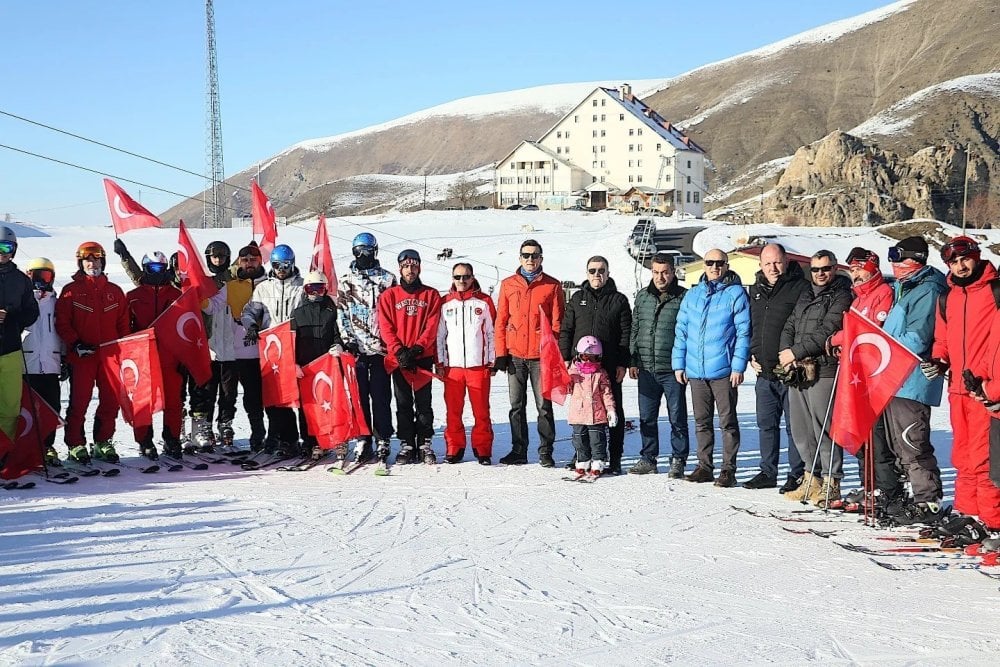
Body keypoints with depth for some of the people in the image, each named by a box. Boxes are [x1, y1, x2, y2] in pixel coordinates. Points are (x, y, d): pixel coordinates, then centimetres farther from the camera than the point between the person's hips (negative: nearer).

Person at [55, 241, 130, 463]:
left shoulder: (115, 291, 12)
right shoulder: (71, 291, 3)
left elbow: (123, 323, 14)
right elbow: (62, 323, 0)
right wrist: (75, 344, -12)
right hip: (81, 356, -3)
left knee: (111, 401, 3)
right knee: (79, 402, -2)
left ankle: (102, 443, 16)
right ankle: (76, 445, 8)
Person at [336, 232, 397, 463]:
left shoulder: (387, 279, 7)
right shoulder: (345, 281, 11)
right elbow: (341, 314, 8)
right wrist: (347, 339, -3)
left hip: (381, 347, -1)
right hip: (355, 348, 2)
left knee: (381, 396, -1)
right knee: (359, 396, 3)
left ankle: (382, 440, 4)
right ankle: (363, 440, 8)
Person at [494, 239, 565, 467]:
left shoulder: (552, 286, 3)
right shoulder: (508, 285, 9)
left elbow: (557, 322, 2)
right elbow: (501, 321, 8)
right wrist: (501, 353, 2)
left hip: (541, 355, -3)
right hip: (515, 355, 3)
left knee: (544, 406, 0)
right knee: (516, 406, 8)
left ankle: (546, 452, 7)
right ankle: (518, 451, 16)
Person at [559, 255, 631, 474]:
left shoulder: (619, 300, 6)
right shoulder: (577, 298, 12)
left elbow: (626, 334, 2)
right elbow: (565, 330, 11)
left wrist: (623, 364, -5)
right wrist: (566, 358, 1)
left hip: (610, 366, -2)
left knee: (613, 411, 3)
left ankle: (614, 459, 8)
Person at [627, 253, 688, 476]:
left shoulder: (684, 297, -3)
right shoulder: (642, 297, 11)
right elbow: (634, 330, 16)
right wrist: (633, 361, 11)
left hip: (673, 370, -4)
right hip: (646, 369, 4)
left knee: (677, 418, 3)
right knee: (647, 418, 10)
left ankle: (678, 460, 13)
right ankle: (648, 459, 21)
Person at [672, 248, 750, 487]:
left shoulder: (736, 294, -2)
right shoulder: (692, 295, 12)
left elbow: (743, 332, -6)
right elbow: (681, 331, 14)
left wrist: (738, 366, -13)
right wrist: (679, 364, 8)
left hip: (723, 370, -5)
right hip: (695, 369, 5)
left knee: (728, 421, 2)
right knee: (701, 422, 11)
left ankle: (728, 469, 7)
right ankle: (704, 466, 20)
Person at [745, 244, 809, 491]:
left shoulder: (801, 288, -7)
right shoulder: (756, 290, 15)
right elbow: (750, 327, 23)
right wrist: (752, 355, 11)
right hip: (764, 371, 7)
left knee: (794, 425, -1)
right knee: (766, 424, 13)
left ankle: (797, 475, 7)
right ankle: (768, 472, 23)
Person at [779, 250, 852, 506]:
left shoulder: (841, 296, -2)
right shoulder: (805, 296, 22)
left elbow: (826, 332, -12)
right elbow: (790, 326, 20)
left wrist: (796, 352, -13)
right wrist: (785, 351, 0)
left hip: (823, 370, -8)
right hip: (796, 370, 8)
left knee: (823, 427, -8)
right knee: (800, 428, 10)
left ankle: (831, 482, -1)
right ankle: (811, 478, 21)